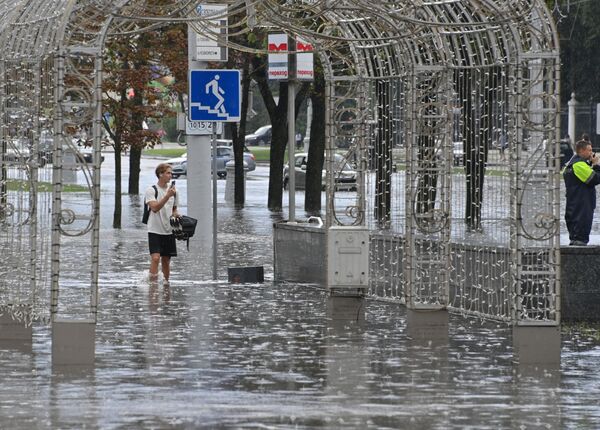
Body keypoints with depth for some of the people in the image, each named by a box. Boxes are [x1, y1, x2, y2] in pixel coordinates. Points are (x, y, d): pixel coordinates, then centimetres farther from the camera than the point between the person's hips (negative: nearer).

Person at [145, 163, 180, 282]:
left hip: (169, 231, 5)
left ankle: (166, 283, 22)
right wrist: (167, 195, -27)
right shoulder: (151, 190, -8)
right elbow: (154, 207, -21)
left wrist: (175, 214, 0)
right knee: (155, 258, -17)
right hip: (155, 230, -5)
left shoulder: (173, 190, 10)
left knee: (166, 260, 11)